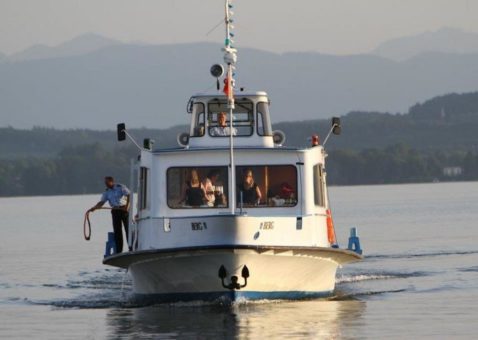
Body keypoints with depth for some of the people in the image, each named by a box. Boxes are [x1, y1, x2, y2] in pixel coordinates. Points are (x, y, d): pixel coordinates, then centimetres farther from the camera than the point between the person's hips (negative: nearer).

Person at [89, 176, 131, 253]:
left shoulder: (121, 187, -6)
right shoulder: (107, 192, 8)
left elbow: (129, 195, -13)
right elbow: (101, 202, 1)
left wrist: (127, 205, -26)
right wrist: (93, 208, -15)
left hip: (124, 209, -5)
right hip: (115, 211, 5)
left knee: (128, 229, -4)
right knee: (117, 231, 2)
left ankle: (132, 249, -1)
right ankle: (119, 250, 4)